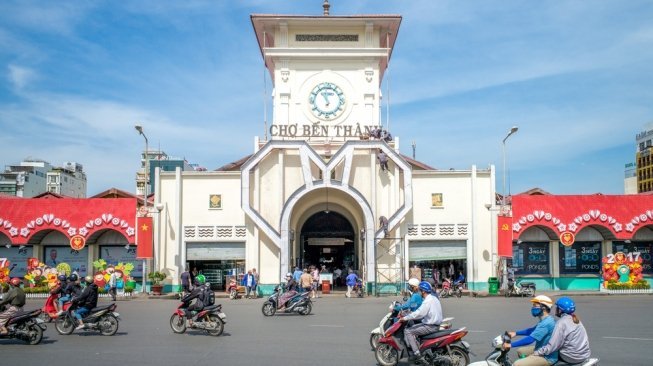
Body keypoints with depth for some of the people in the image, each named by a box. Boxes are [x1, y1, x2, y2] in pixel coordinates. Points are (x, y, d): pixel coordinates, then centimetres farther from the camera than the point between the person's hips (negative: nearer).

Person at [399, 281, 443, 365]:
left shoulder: (428, 301, -19)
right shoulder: (434, 298, 12)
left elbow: (419, 313, -27)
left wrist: (405, 318, -20)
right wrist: (409, 315, 17)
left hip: (430, 326, -10)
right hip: (435, 324, 10)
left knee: (408, 332, -10)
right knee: (413, 327, 22)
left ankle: (418, 355, -16)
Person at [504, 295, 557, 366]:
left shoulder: (546, 323, -26)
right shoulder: (546, 320, 8)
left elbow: (530, 339, -29)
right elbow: (533, 330, 23)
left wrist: (511, 345, -25)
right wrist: (516, 333, 17)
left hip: (547, 357, -11)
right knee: (520, 351, 24)